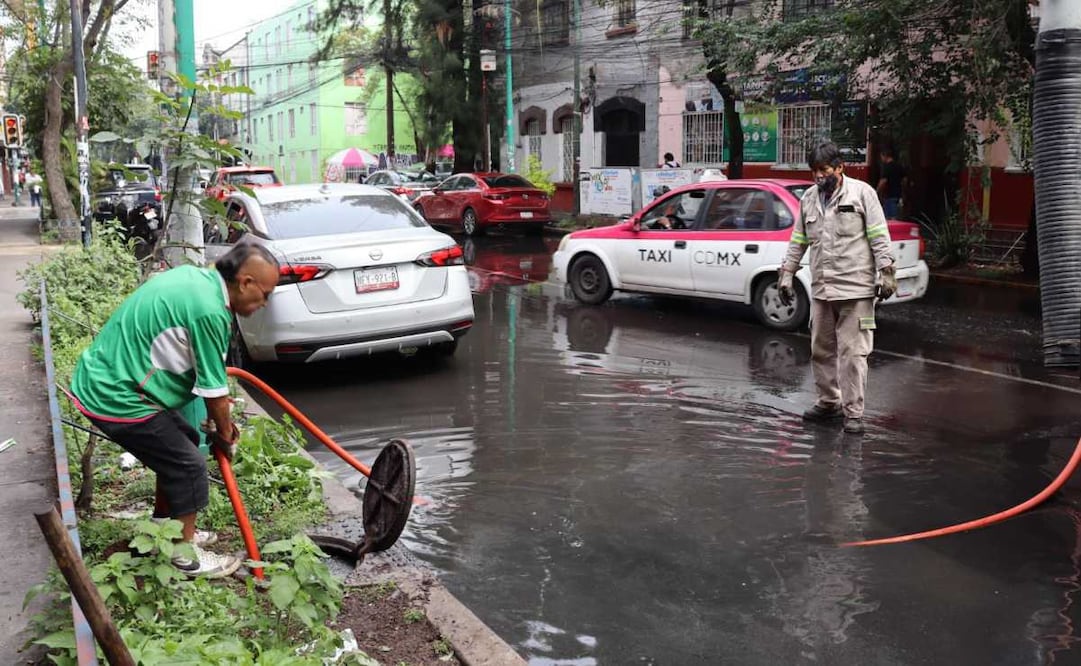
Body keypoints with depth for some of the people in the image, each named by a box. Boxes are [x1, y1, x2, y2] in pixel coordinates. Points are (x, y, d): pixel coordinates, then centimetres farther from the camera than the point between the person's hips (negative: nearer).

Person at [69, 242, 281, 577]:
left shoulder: (195, 277, 4)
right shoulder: (210, 311, -26)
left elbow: (203, 371, 15)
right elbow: (214, 392, -15)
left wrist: (221, 421, 18)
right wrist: (225, 433, 4)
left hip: (100, 377, 10)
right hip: (115, 398, -10)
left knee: (182, 442, 20)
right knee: (188, 465, 0)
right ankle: (186, 555, 16)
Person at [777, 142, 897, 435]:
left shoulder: (861, 192, -1)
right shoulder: (808, 199, 13)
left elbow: (880, 237, -4)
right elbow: (798, 242, 19)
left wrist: (885, 272, -9)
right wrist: (786, 275, 15)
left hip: (856, 289, -6)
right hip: (821, 289, 6)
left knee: (852, 352, -5)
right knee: (821, 350, 11)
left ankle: (853, 412, 0)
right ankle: (829, 402, 25)